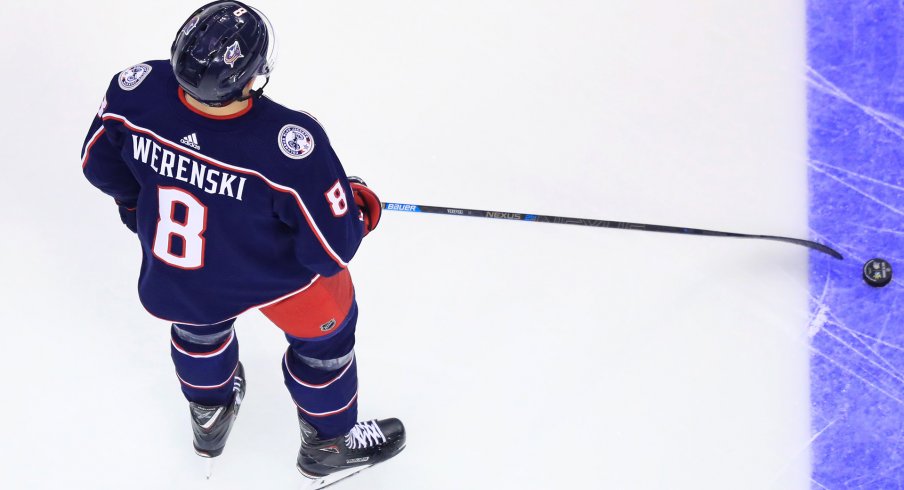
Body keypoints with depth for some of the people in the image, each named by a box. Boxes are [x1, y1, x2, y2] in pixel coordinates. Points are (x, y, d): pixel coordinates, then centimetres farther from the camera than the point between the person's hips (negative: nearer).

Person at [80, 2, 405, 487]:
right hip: (274, 275, -4)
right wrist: (360, 208, -5)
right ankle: (329, 445, 50)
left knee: (198, 310, 37)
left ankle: (209, 415, 63)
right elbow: (332, 248, -28)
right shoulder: (291, 144, -41)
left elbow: (100, 164, -7)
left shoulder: (136, 91, -30)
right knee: (326, 325, 27)